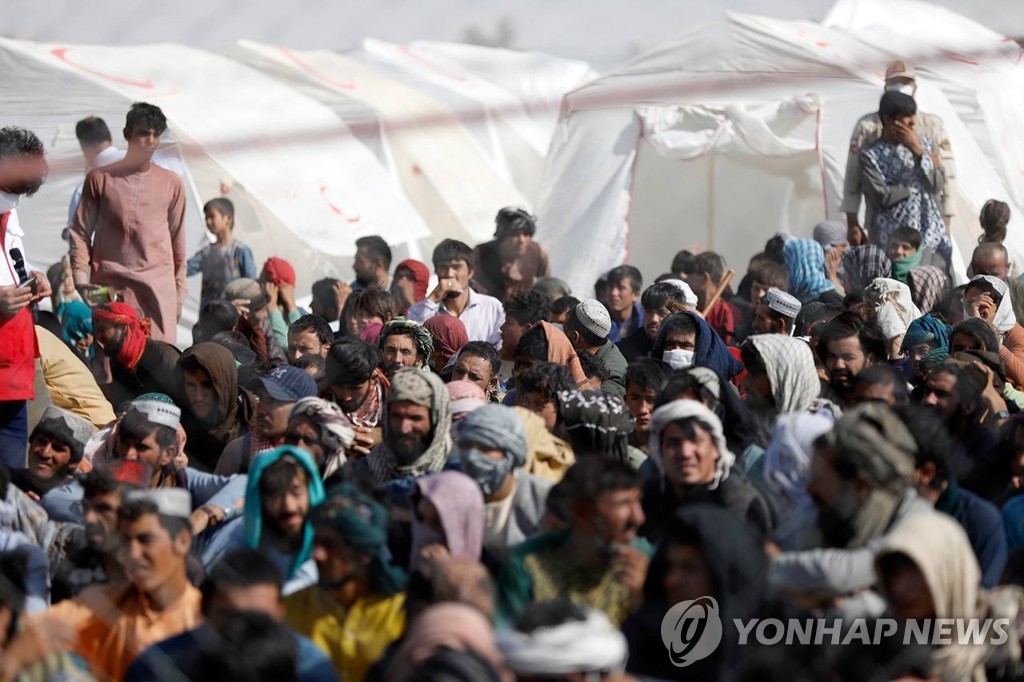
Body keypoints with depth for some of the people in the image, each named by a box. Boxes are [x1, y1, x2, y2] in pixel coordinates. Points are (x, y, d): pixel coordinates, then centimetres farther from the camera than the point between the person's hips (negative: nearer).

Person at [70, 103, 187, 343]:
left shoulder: (171, 183, 9)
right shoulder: (100, 179, 5)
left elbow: (178, 240, 14)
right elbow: (80, 233, 6)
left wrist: (179, 292, 12)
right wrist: (81, 281, -5)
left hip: (158, 288, 1)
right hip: (110, 286, -1)